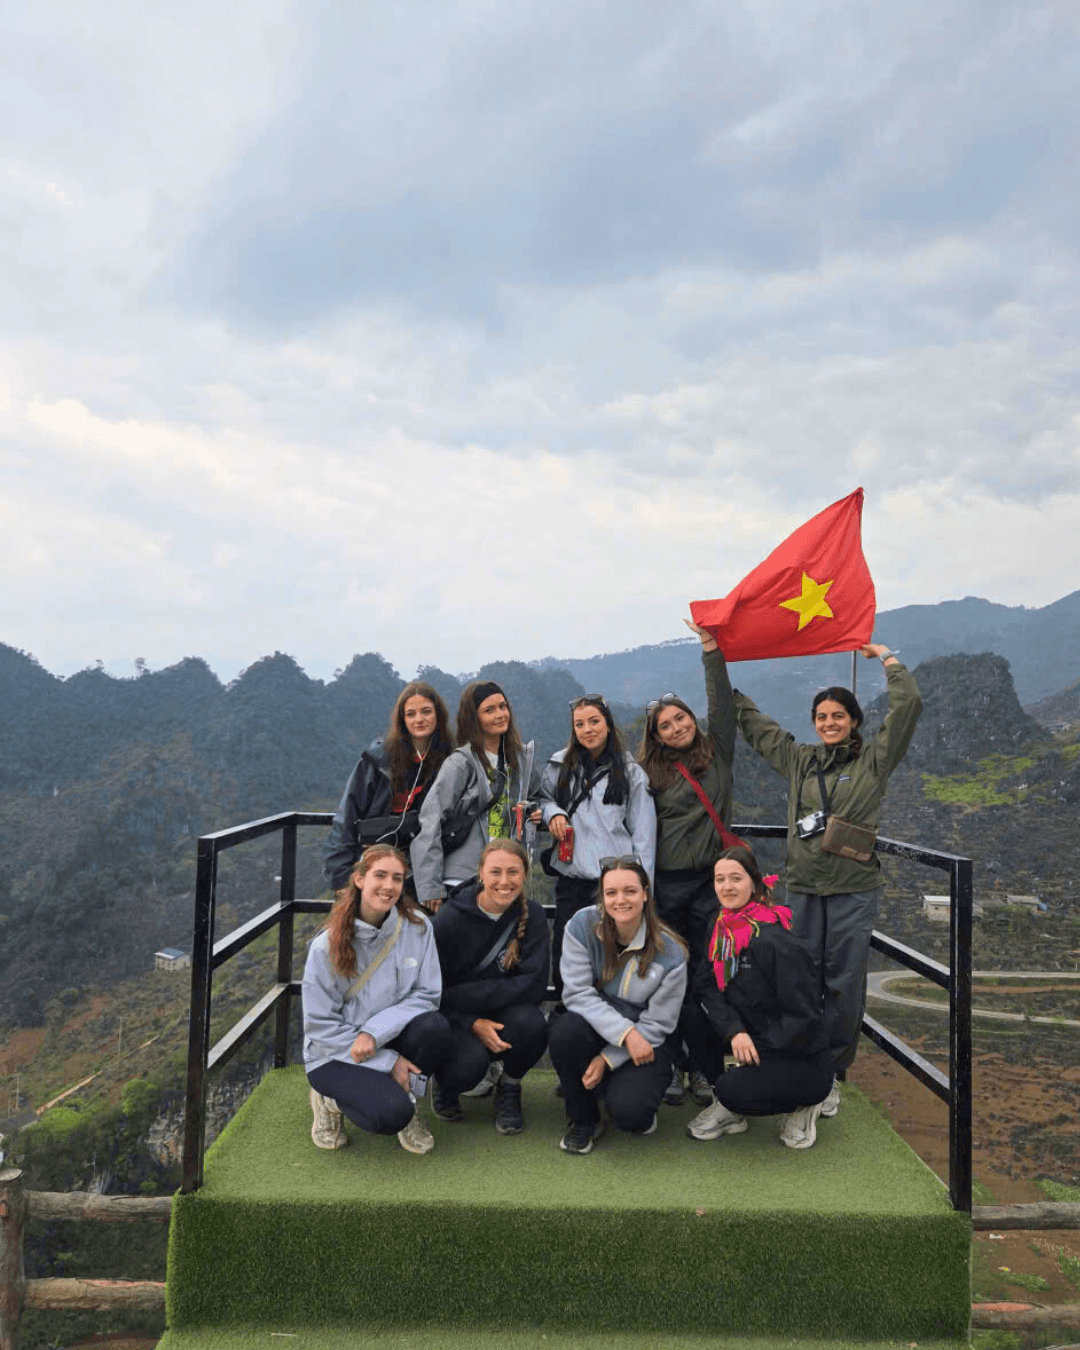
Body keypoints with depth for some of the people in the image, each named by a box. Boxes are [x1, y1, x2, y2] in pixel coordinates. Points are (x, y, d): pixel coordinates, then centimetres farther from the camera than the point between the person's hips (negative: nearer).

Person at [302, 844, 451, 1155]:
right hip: (337, 1055, -3)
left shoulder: (418, 926, -8)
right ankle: (331, 1098, 5)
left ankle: (405, 1097, -1)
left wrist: (375, 1032, -24)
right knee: (390, 1115, -29)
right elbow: (322, 1026, -11)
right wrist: (388, 1062, -17)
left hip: (390, 1040, 3)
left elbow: (427, 995, -9)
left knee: (435, 1027, -29)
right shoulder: (327, 946, -14)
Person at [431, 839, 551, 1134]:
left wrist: (469, 994, -22)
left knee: (531, 1023, -30)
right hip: (455, 1021, -2)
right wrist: (473, 1024, -24)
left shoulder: (532, 915, -6)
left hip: (503, 1019, 2)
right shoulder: (450, 919, -12)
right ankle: (446, 1087, 7)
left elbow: (535, 985, -15)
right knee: (471, 1061, -32)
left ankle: (509, 1088, 2)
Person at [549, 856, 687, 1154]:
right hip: (597, 1026, 2)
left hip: (645, 1042, -1)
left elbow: (658, 1023, -9)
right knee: (565, 1030, -33)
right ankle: (583, 1121, -5)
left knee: (629, 1111, -28)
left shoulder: (670, 952, -15)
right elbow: (577, 993, -18)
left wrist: (608, 1059, -17)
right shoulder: (583, 926, -14)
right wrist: (625, 1033, -29)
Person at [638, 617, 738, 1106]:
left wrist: (712, 651, -10)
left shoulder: (717, 753, 7)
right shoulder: (652, 773, 5)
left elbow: (721, 705, -4)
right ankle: (671, 1065, 17)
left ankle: (704, 1066, 15)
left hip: (710, 880, 0)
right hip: (666, 883, 0)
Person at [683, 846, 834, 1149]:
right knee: (695, 1017, -12)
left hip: (803, 1061, -7)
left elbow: (805, 1017, -23)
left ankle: (801, 1106, 3)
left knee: (733, 1089, -28)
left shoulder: (774, 941, -24)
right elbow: (704, 985, -6)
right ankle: (729, 1110, 4)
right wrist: (734, 1030, -22)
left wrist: (756, 1049, -18)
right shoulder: (723, 930, 0)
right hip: (754, 1039, 7)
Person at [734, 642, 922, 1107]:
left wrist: (887, 658, 0)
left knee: (844, 985, 3)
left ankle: (830, 1074, 16)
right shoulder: (799, 760, 11)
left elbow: (907, 706, -9)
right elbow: (751, 721, 18)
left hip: (853, 891, -3)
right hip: (803, 889, 3)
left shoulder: (873, 760, 2)